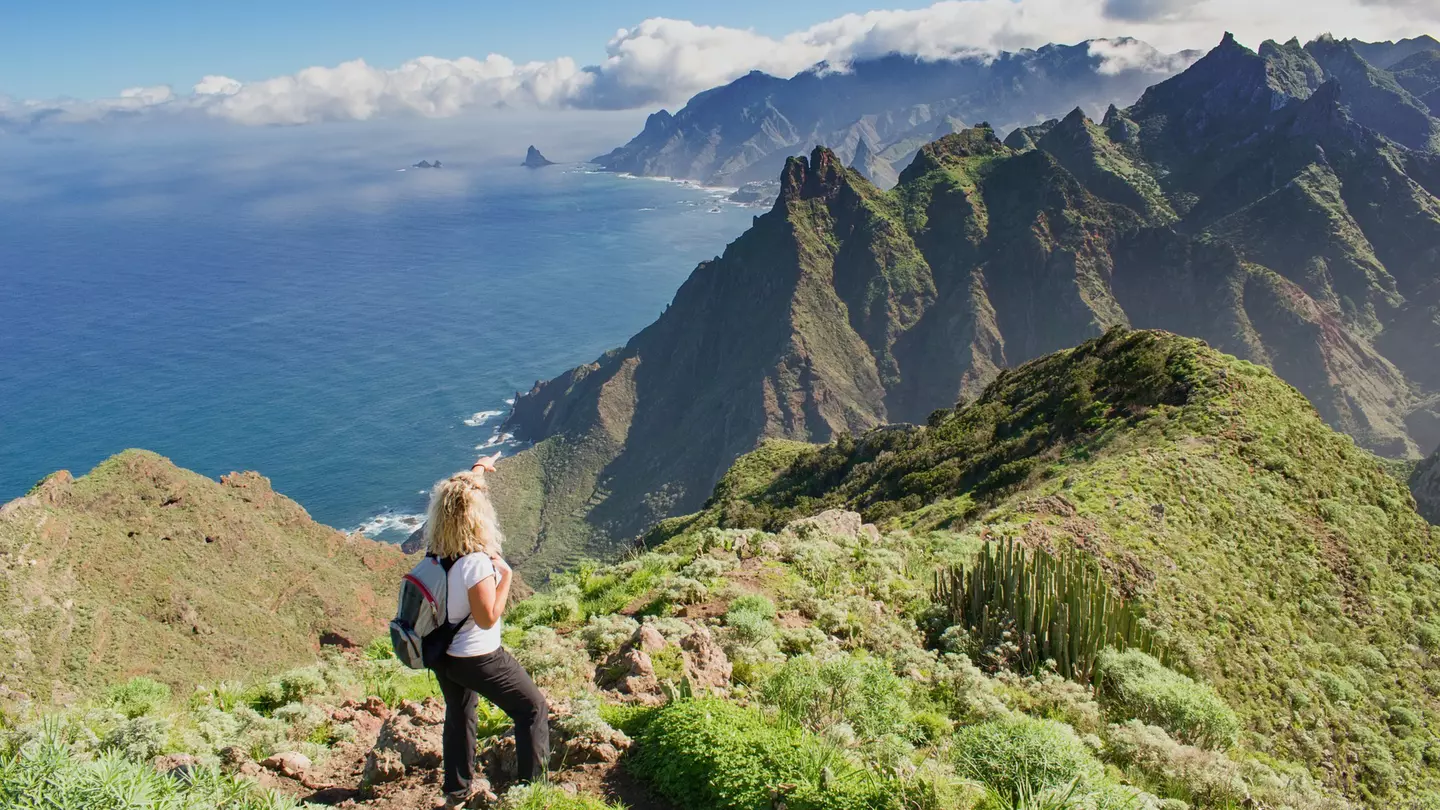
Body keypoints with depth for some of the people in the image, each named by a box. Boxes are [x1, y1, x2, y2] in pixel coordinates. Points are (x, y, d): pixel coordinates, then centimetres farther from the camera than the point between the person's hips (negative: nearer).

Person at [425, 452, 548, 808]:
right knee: (533, 709, 9)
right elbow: (487, 619, -26)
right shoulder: (476, 562, -31)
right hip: (478, 659, -8)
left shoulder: (436, 549, -7)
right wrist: (505, 576, -18)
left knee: (459, 714, 26)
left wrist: (477, 470, 24)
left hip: (442, 654, 8)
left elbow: (457, 496, 11)